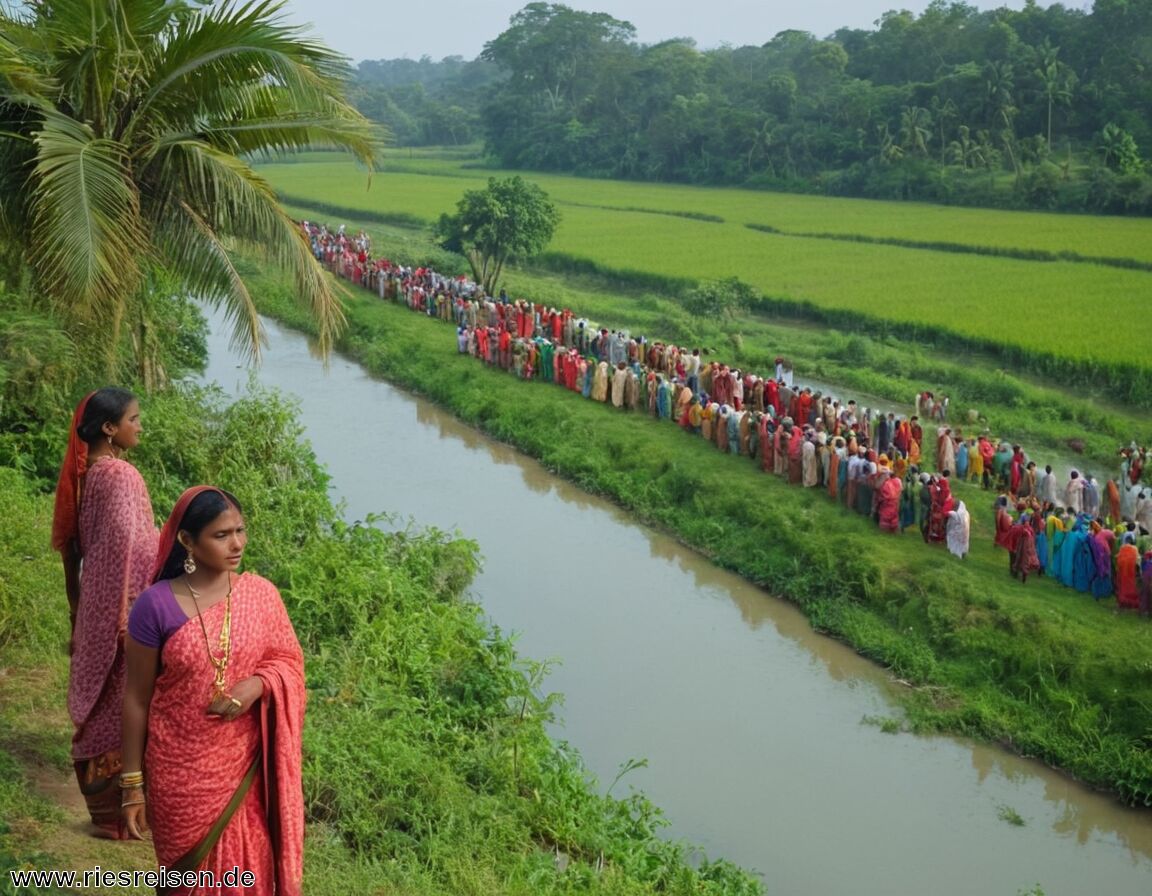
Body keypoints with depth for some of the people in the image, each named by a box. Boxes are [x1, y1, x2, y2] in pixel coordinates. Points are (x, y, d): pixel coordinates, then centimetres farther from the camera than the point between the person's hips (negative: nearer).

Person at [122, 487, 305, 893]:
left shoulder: (261, 594, -4)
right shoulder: (156, 605, -12)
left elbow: (288, 661, 6)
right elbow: (137, 697, -5)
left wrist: (257, 685, -17)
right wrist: (133, 783, -2)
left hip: (245, 768, 2)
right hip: (180, 772, -2)